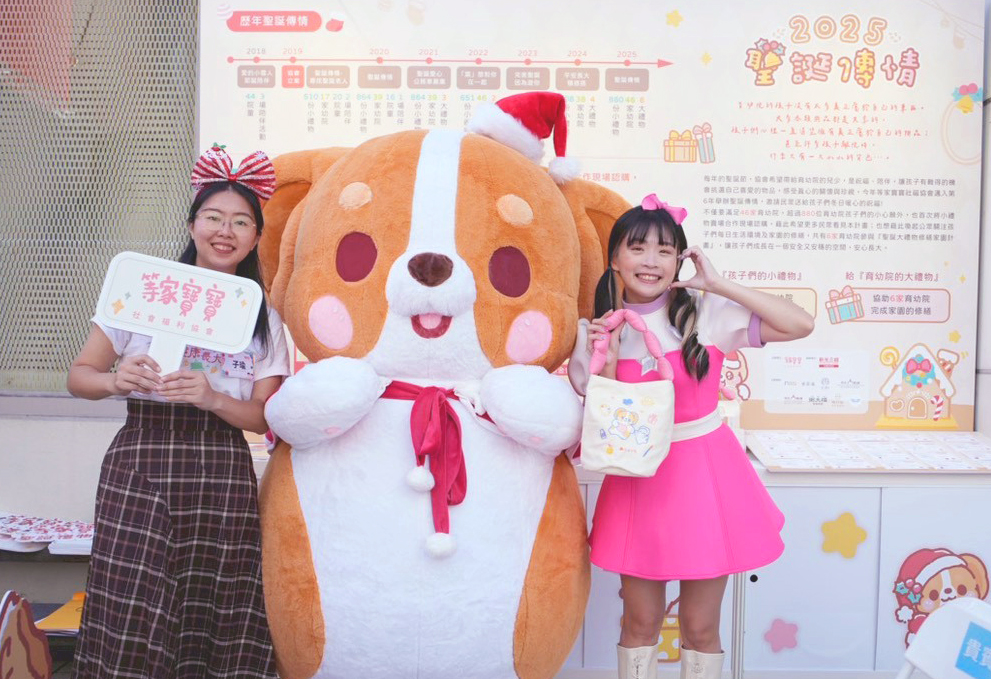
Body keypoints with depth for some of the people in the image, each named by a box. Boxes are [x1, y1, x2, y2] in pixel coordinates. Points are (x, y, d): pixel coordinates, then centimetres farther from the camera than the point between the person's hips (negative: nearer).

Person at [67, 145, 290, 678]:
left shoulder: (264, 320, 10)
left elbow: (266, 418, 5)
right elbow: (79, 374, 6)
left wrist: (212, 398, -14)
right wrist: (116, 379, -16)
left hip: (222, 476, 2)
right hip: (139, 465, -1)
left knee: (214, 622, -1)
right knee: (130, 622, -7)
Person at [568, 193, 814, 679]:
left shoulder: (706, 313, -6)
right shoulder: (599, 331, -1)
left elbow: (800, 325, -14)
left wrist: (717, 284, -15)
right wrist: (607, 363, -16)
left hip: (705, 473, -1)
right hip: (638, 479, 2)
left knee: (701, 625, 10)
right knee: (641, 621, 13)